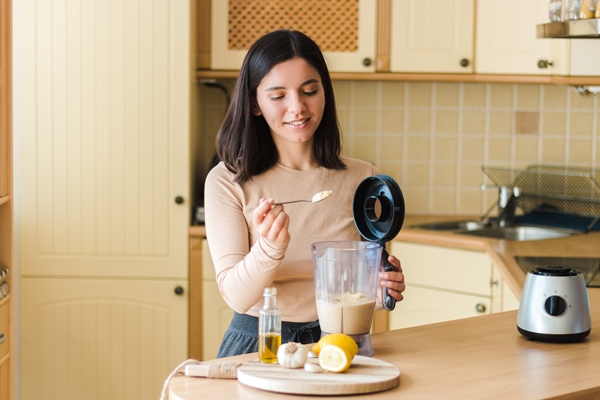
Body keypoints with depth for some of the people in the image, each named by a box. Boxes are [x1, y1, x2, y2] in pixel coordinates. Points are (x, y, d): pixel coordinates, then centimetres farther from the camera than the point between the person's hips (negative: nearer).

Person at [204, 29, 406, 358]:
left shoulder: (362, 179, 4)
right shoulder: (227, 182, -2)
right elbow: (236, 296, -9)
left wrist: (383, 289, -5)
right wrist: (270, 249, -26)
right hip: (257, 344, -1)